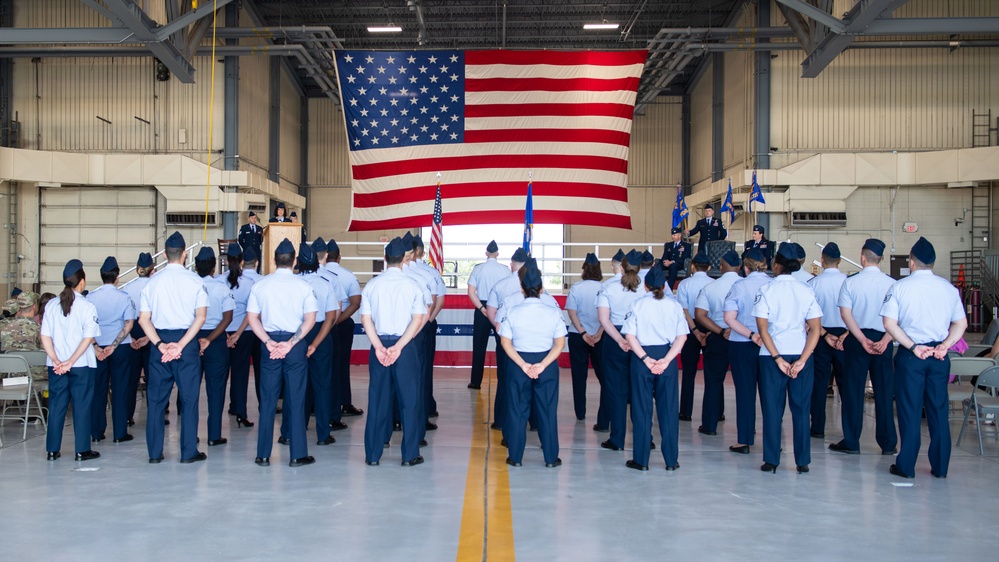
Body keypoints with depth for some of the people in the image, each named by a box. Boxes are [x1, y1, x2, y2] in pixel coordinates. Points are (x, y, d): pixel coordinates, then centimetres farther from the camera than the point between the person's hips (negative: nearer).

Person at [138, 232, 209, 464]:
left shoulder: (153, 281, 4)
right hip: (187, 339, -2)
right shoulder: (194, 280, -3)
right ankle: (188, 452, 6)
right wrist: (181, 345, -12)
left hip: (160, 341, 2)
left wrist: (160, 344, -6)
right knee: (189, 396, 4)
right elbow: (201, 316, -11)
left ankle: (155, 452, 13)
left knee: (156, 397, 9)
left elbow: (144, 318, -1)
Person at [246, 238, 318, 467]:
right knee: (296, 399, 3)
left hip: (269, 342, 2)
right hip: (296, 344, -2)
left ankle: (263, 455, 12)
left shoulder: (260, 285, 3)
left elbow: (252, 317, -1)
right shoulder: (304, 285, -2)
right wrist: (291, 343, -10)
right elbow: (310, 320, -9)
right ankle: (297, 455, 6)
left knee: (268, 399, 8)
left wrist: (268, 342, -6)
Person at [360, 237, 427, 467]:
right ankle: (410, 455, 9)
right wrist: (398, 347, -12)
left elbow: (365, 319, -4)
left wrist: (379, 347, -9)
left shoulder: (372, 285, 1)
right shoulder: (412, 285, -4)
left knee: (377, 399, 9)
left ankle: (373, 454, 15)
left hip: (378, 345, 2)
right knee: (408, 400, 6)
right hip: (404, 347, -2)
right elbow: (418, 320, -10)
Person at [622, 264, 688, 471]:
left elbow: (630, 335, -9)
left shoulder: (638, 304, -2)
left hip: (642, 358, -1)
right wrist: (666, 360, -10)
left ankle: (641, 460, 11)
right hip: (667, 357, 1)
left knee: (642, 409, 7)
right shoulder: (674, 305, 1)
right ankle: (671, 460, 14)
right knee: (668, 409, 9)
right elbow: (681, 336, -5)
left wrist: (645, 359, -11)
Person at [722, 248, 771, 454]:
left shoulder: (739, 286, -8)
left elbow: (729, 318, -15)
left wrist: (751, 335, -16)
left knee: (745, 391, 6)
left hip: (742, 345, -2)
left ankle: (744, 440, 10)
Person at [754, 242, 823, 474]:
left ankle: (771, 461, 9)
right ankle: (802, 462, 13)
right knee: (801, 409, 9)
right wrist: (802, 360, -8)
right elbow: (815, 329, -3)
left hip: (772, 356, -2)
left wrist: (778, 358, -11)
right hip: (801, 355, 2)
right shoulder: (805, 290, 2)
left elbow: (762, 328, -11)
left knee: (772, 409, 6)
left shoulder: (767, 290, -5)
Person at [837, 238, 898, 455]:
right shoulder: (891, 284, -3)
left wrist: (863, 339, -11)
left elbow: (846, 314, -10)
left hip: (856, 339, -1)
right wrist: (884, 340, -12)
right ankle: (888, 443, 12)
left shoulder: (850, 282, -5)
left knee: (853, 390, 6)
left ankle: (851, 441, 9)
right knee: (884, 391, 7)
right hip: (883, 339, 1)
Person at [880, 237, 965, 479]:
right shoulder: (949, 288, 4)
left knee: (909, 411, 3)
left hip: (910, 355, -3)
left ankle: (906, 466, 9)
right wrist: (944, 345, -2)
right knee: (938, 410, 10)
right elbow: (961, 324, 6)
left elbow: (889, 324, -11)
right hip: (939, 356, 3)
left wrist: (913, 347, -9)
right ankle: (940, 467, 16)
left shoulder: (900, 287, -6)